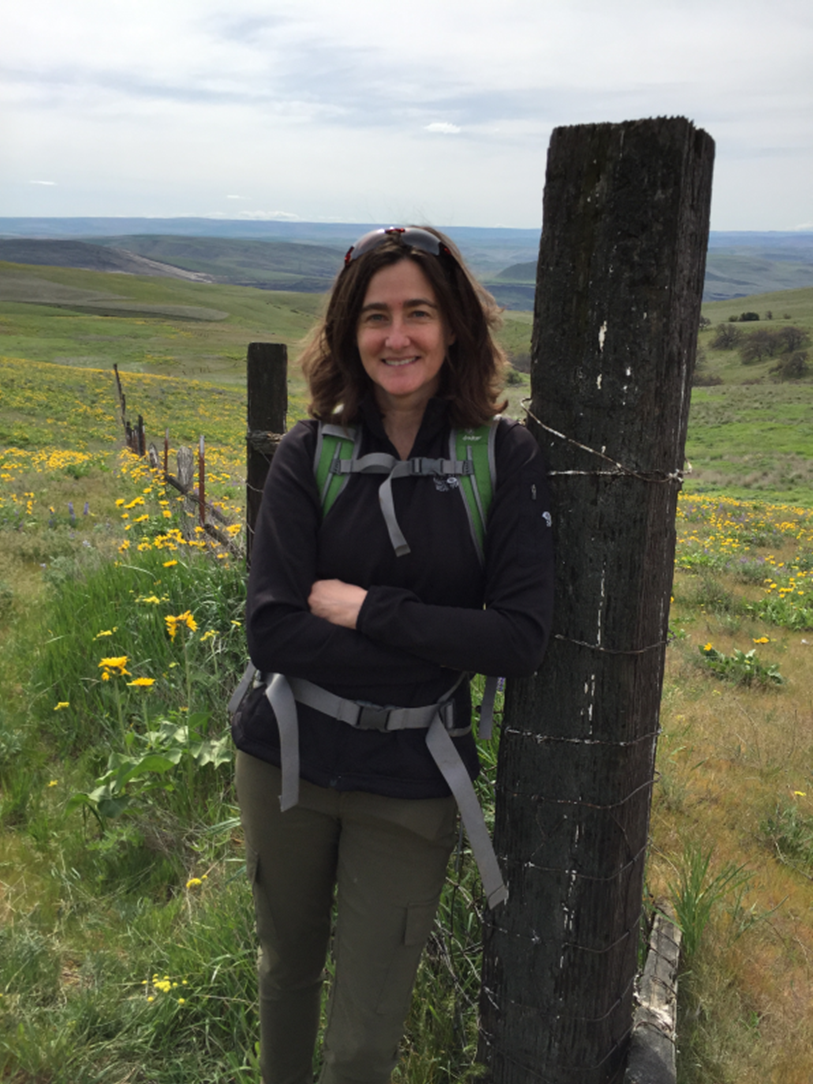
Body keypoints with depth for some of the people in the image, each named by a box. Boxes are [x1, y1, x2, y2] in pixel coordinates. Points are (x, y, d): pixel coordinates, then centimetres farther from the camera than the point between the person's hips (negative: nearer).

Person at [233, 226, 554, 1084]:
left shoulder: (505, 458, -7)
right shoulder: (309, 456, -5)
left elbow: (521, 638, -15)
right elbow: (270, 632, -13)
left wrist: (364, 607, -17)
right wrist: (436, 648, -17)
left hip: (411, 780, -1)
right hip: (288, 760, 2)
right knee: (287, 966, 24)